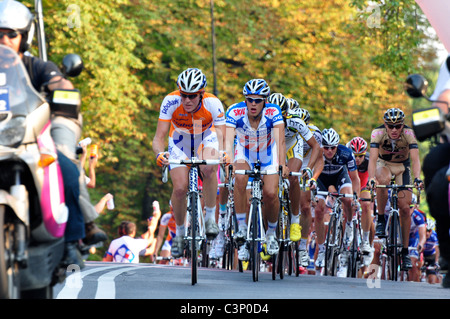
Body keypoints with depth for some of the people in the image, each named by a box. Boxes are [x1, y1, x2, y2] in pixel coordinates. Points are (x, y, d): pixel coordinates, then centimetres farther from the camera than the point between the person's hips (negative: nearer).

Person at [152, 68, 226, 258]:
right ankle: (179, 233, 10)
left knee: (209, 169, -33)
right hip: (180, 142, 1)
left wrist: (223, 153, -57)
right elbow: (159, 137, -30)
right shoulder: (171, 102, -31)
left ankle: (210, 217, -15)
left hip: (206, 138, -1)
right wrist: (159, 153, -52)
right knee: (179, 188, -15)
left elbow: (221, 137, -35)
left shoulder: (213, 104, -32)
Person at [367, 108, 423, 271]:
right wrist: (371, 178, -53)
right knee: (383, 180, -38)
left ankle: (405, 252, 1)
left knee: (405, 207, -10)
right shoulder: (378, 133, -27)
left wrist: (417, 178, -52)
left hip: (402, 166, 1)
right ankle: (380, 220, -18)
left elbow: (415, 158, -35)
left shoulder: (408, 134, -26)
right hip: (384, 164, -1)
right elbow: (373, 158, -36)